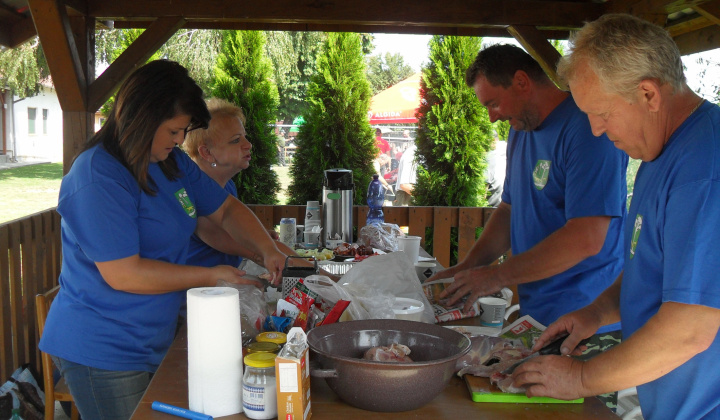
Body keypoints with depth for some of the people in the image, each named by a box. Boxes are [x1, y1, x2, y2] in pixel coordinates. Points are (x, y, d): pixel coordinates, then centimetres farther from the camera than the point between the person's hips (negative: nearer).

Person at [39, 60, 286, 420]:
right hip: (101, 352, -8)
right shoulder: (97, 179, -21)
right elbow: (123, 274, -25)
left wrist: (267, 250, -5)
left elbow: (226, 210, 13)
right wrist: (210, 276, -19)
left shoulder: (174, 163, 6)